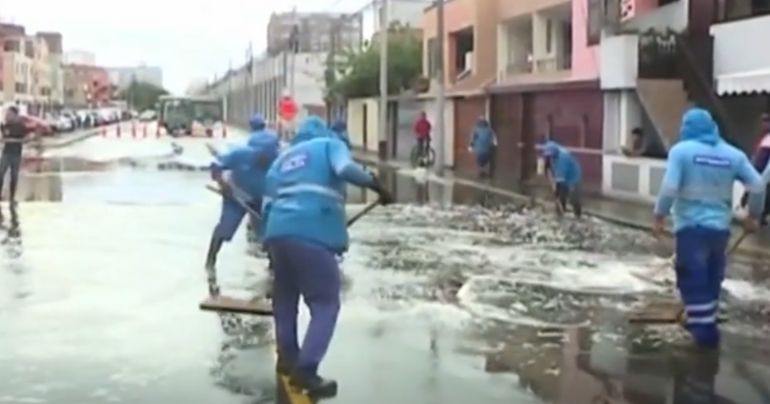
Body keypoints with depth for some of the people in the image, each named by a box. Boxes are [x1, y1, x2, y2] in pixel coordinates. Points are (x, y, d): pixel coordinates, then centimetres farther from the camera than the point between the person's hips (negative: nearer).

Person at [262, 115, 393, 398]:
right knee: (325, 304, 0)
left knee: (285, 298, 23)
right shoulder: (330, 144, 15)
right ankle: (305, 370, -10)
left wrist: (271, 245, 29)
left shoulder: (282, 158, 28)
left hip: (278, 233, 6)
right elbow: (345, 169, -9)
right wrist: (376, 184, 2)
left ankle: (288, 359, 28)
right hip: (313, 236, -6)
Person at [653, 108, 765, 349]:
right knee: (712, 278, 18)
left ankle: (704, 329, -6)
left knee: (693, 279, -2)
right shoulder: (732, 154, 7)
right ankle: (704, 321, 29)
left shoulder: (682, 150, -5)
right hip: (720, 226, 5)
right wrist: (753, 215, 18)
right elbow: (757, 185, 4)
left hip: (691, 225, -5)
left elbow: (670, 187, -15)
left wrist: (660, 216, -5)